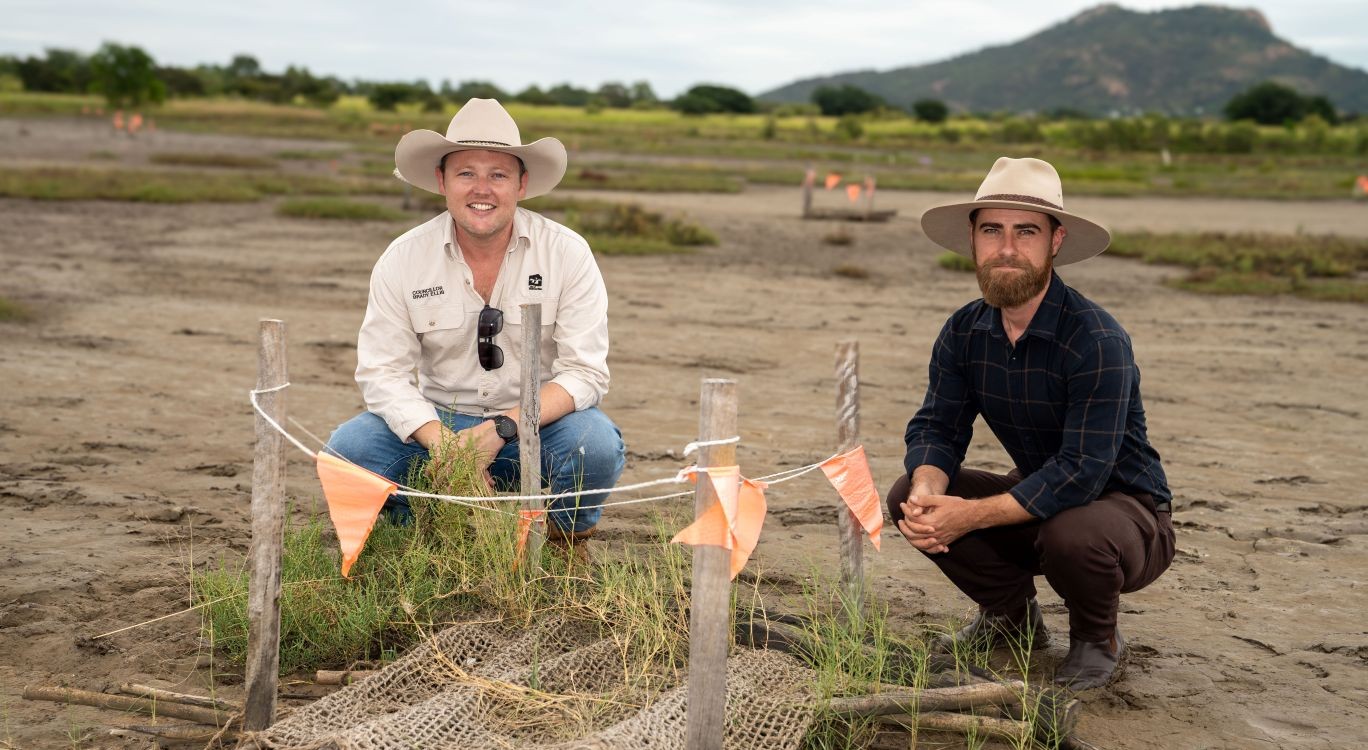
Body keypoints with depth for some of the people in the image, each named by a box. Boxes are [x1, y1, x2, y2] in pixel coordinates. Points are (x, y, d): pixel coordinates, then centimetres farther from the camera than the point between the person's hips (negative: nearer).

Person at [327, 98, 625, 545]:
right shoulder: (403, 258, -6)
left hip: (537, 424, -1)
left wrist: (499, 431, -28)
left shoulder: (567, 253, -10)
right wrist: (441, 441, -27)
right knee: (348, 449, -24)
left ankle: (569, 542, 2)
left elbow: (584, 372, -14)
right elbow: (383, 371, -8)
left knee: (596, 445, -32)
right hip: (437, 422, 2)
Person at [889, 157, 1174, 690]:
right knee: (908, 497, -11)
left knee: (1073, 535, -39)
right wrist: (927, 491, -29)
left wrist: (971, 516, -34)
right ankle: (1012, 615, 11)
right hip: (1035, 496, 6)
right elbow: (936, 426, -5)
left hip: (1126, 510, -6)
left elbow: (1081, 473, -32)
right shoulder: (964, 332, -5)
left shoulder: (1098, 341, -27)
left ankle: (1097, 638, -2)